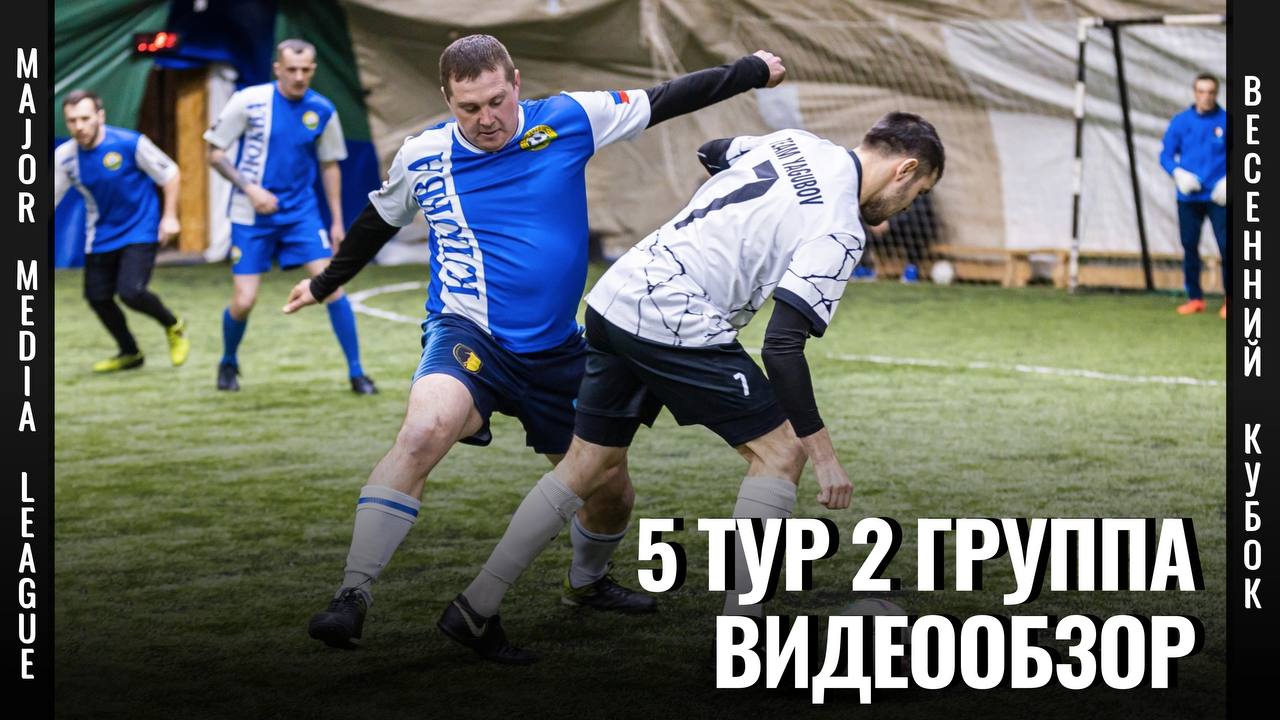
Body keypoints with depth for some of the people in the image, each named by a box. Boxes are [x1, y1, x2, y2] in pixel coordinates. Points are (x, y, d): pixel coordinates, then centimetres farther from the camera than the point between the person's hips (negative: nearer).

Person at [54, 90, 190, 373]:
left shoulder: (130, 143, -19)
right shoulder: (64, 156, -8)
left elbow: (169, 173, -7)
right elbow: (50, 198, 3)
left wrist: (169, 217, -9)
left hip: (140, 231, -5)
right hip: (101, 237, 5)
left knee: (131, 292, -22)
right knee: (97, 297, 5)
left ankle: (173, 327, 10)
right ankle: (130, 353, 31)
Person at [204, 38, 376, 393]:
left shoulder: (322, 111, -2)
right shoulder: (249, 101, -11)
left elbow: (329, 165, 11)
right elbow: (215, 154, -4)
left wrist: (337, 221, 8)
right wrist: (250, 188, -17)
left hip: (301, 213, 2)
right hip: (251, 216, -2)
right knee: (243, 301, -4)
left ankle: (356, 372, -1)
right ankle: (228, 363, 27)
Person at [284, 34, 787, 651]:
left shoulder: (569, 119, -4)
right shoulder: (421, 157, -2)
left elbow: (665, 100, 6)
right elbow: (377, 222, 18)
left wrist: (753, 70, 15)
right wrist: (326, 282, 33)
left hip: (558, 350, 3)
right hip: (468, 337, -3)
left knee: (613, 494, 12)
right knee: (423, 432, -34)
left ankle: (586, 583, 47)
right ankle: (351, 597, -30)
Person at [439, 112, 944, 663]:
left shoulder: (796, 141, 11)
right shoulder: (840, 232, -11)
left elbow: (712, 155, 29)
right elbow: (782, 346, -17)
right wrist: (820, 449, -13)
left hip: (616, 294, 9)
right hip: (675, 324, -9)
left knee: (590, 462, 15)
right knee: (780, 450, 1)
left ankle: (475, 610, 16)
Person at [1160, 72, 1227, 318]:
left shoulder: (1226, 121, -2)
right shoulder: (1180, 122, 3)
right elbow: (1166, 155, 7)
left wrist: (1228, 181, -11)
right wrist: (1178, 173, -12)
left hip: (1218, 196, -2)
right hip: (1188, 197, 2)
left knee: (1226, 246, -8)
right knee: (1189, 246, 6)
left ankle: (1229, 298, 4)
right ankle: (1195, 298, 17)